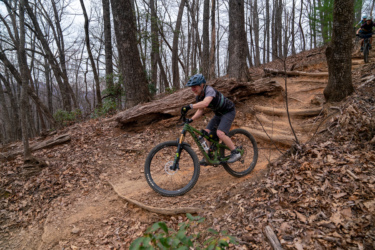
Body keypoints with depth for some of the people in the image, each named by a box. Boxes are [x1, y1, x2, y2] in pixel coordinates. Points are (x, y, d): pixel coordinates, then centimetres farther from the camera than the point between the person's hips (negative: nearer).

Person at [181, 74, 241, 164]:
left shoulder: (209, 90, -30)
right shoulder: (198, 97, -4)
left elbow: (205, 103, -50)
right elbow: (200, 111, 1)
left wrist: (189, 106, -55)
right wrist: (191, 120, -13)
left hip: (228, 111, -8)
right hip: (218, 114, 8)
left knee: (220, 133, -24)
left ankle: (235, 153, -8)